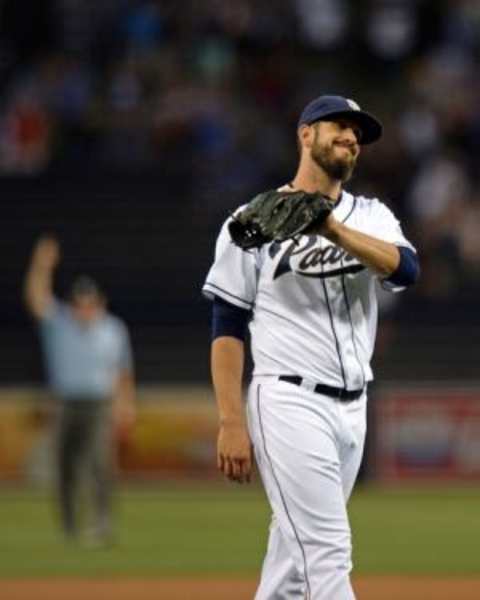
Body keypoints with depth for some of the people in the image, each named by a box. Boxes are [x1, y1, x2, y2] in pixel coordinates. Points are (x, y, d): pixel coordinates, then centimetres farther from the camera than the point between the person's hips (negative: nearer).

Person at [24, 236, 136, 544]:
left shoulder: (114, 329, 2)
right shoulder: (58, 322, -1)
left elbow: (123, 371, 13)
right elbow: (36, 297, -18)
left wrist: (126, 405, 18)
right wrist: (41, 267, -35)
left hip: (100, 407, -1)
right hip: (66, 407, 1)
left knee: (99, 460, -19)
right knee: (66, 469, 4)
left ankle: (103, 521, -25)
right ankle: (70, 529, 15)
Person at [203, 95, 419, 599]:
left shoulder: (371, 218, 11)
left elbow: (405, 269, -11)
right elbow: (227, 327, -3)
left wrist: (332, 229, -26)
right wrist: (231, 423, -12)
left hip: (351, 407, 6)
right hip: (290, 402, -6)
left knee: (297, 550, 11)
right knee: (327, 551, -13)